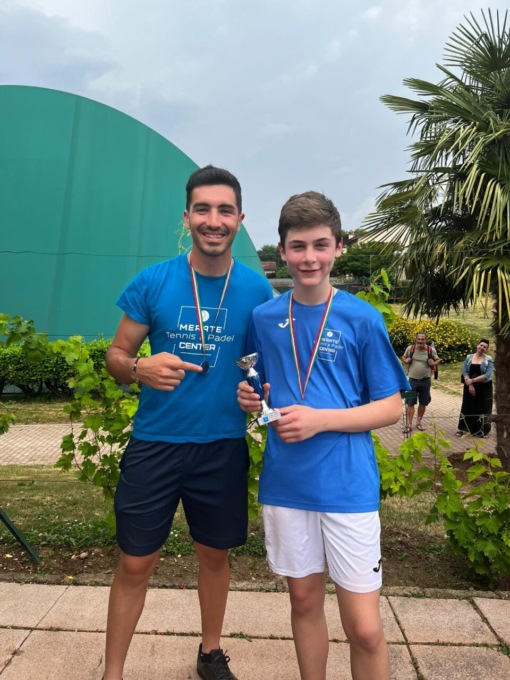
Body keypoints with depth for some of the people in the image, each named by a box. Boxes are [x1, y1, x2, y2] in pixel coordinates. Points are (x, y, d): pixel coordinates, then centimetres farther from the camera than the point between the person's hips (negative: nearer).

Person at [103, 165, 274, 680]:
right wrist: (142, 368, -23)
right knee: (135, 562, 9)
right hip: (155, 443, -1)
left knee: (214, 555, 19)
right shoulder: (151, 282, -7)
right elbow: (115, 356, -1)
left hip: (224, 447, 2)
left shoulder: (256, 288, -4)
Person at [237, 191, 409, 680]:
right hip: (285, 484, 3)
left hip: (348, 487, -3)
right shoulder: (265, 318, 3)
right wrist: (250, 397, -8)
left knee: (365, 628, 2)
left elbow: (390, 407, -4)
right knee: (304, 599, 19)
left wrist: (320, 419, -17)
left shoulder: (362, 319, -6)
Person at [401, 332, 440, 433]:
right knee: (410, 402, -1)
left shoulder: (431, 350, -5)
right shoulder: (410, 348, -5)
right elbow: (404, 357, 12)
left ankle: (419, 422, 29)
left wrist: (434, 363, -13)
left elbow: (438, 360, 9)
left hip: (425, 380, 1)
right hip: (412, 380, -1)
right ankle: (408, 424, 4)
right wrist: (406, 360, -11)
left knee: (423, 403, 12)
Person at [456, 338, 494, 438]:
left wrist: (472, 380, -19)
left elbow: (487, 375, -15)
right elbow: (464, 372, -4)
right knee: (467, 407, 7)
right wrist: (470, 385, -16)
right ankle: (462, 428, 17)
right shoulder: (469, 357, 2)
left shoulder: (489, 359, -5)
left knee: (483, 409, 5)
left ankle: (482, 431, 17)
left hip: (484, 388, -2)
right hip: (469, 387, 2)